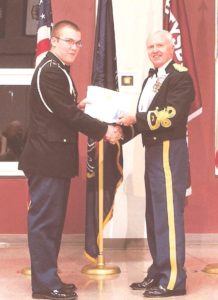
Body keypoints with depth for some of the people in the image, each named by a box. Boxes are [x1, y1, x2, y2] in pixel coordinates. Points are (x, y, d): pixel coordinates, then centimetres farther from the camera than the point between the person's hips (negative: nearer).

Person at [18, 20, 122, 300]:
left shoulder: (58, 70, 19)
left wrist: (79, 108, 4)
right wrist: (105, 130, -13)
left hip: (55, 158, 10)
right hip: (47, 159, -10)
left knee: (52, 220, 13)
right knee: (44, 219, -5)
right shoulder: (50, 71, -15)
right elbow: (69, 114, -20)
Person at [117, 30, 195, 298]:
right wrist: (122, 132, 0)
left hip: (169, 152, -9)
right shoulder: (150, 79, 18)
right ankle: (158, 272, 26)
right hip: (153, 152, 10)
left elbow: (170, 116, -22)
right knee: (154, 215, 15)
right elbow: (143, 119, 14)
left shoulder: (180, 77, -10)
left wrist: (135, 118, -19)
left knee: (168, 214, -7)